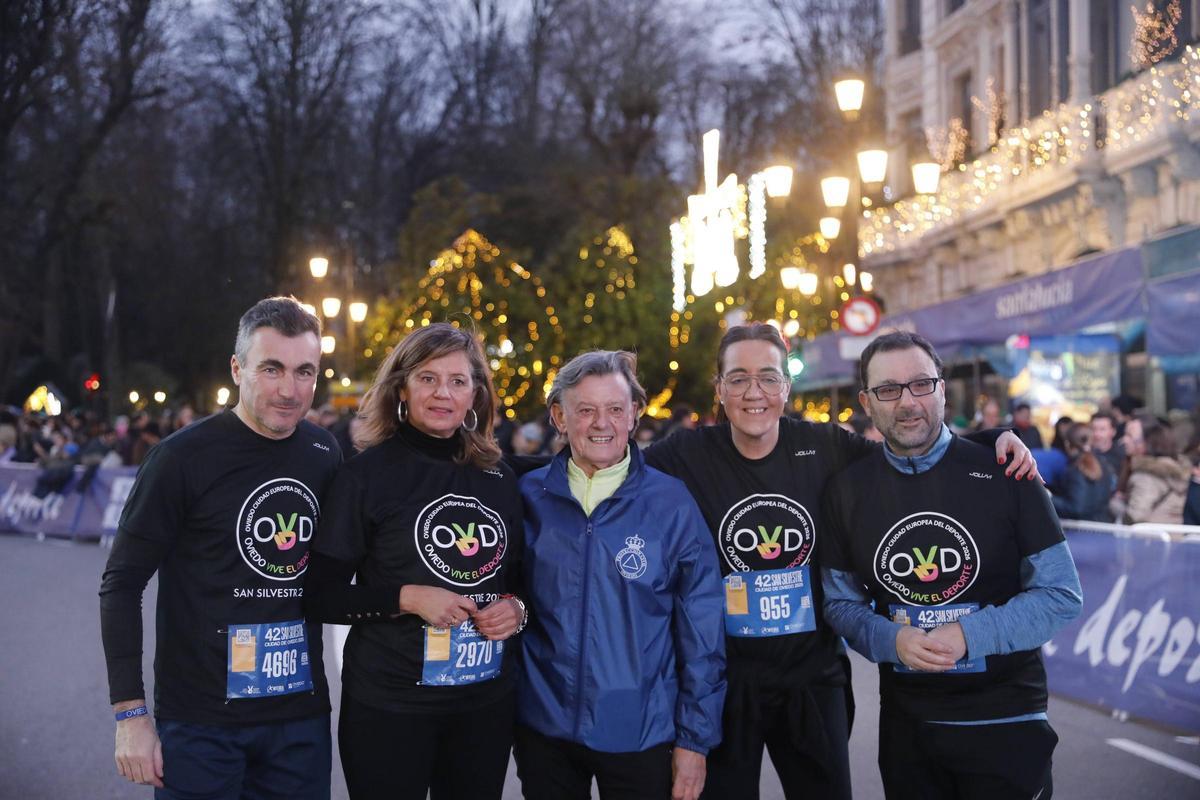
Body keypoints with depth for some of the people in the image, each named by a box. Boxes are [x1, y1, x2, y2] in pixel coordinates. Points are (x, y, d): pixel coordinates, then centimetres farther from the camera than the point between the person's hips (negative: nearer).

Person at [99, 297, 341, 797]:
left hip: (302, 717, 4)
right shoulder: (183, 457, -11)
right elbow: (122, 584, -8)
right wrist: (129, 711, -12)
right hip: (200, 722, -4)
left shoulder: (325, 456, 3)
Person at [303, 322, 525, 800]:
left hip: (486, 701, 4)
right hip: (387, 704, -4)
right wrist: (407, 597, -20)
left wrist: (517, 608, -5)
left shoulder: (499, 478, 6)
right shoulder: (368, 474, -7)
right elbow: (319, 597, -7)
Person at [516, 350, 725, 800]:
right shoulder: (529, 497, 0)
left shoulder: (671, 504, -5)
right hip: (545, 729, 2)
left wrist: (695, 739, -5)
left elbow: (701, 637, -4)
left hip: (641, 737, -1)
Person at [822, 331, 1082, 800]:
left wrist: (968, 635, -19)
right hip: (904, 722, 2)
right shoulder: (847, 490, 1)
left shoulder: (1004, 475, -7)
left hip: (1006, 721, -2)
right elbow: (840, 601, 5)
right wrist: (891, 639, -15)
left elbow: (1062, 594, -7)